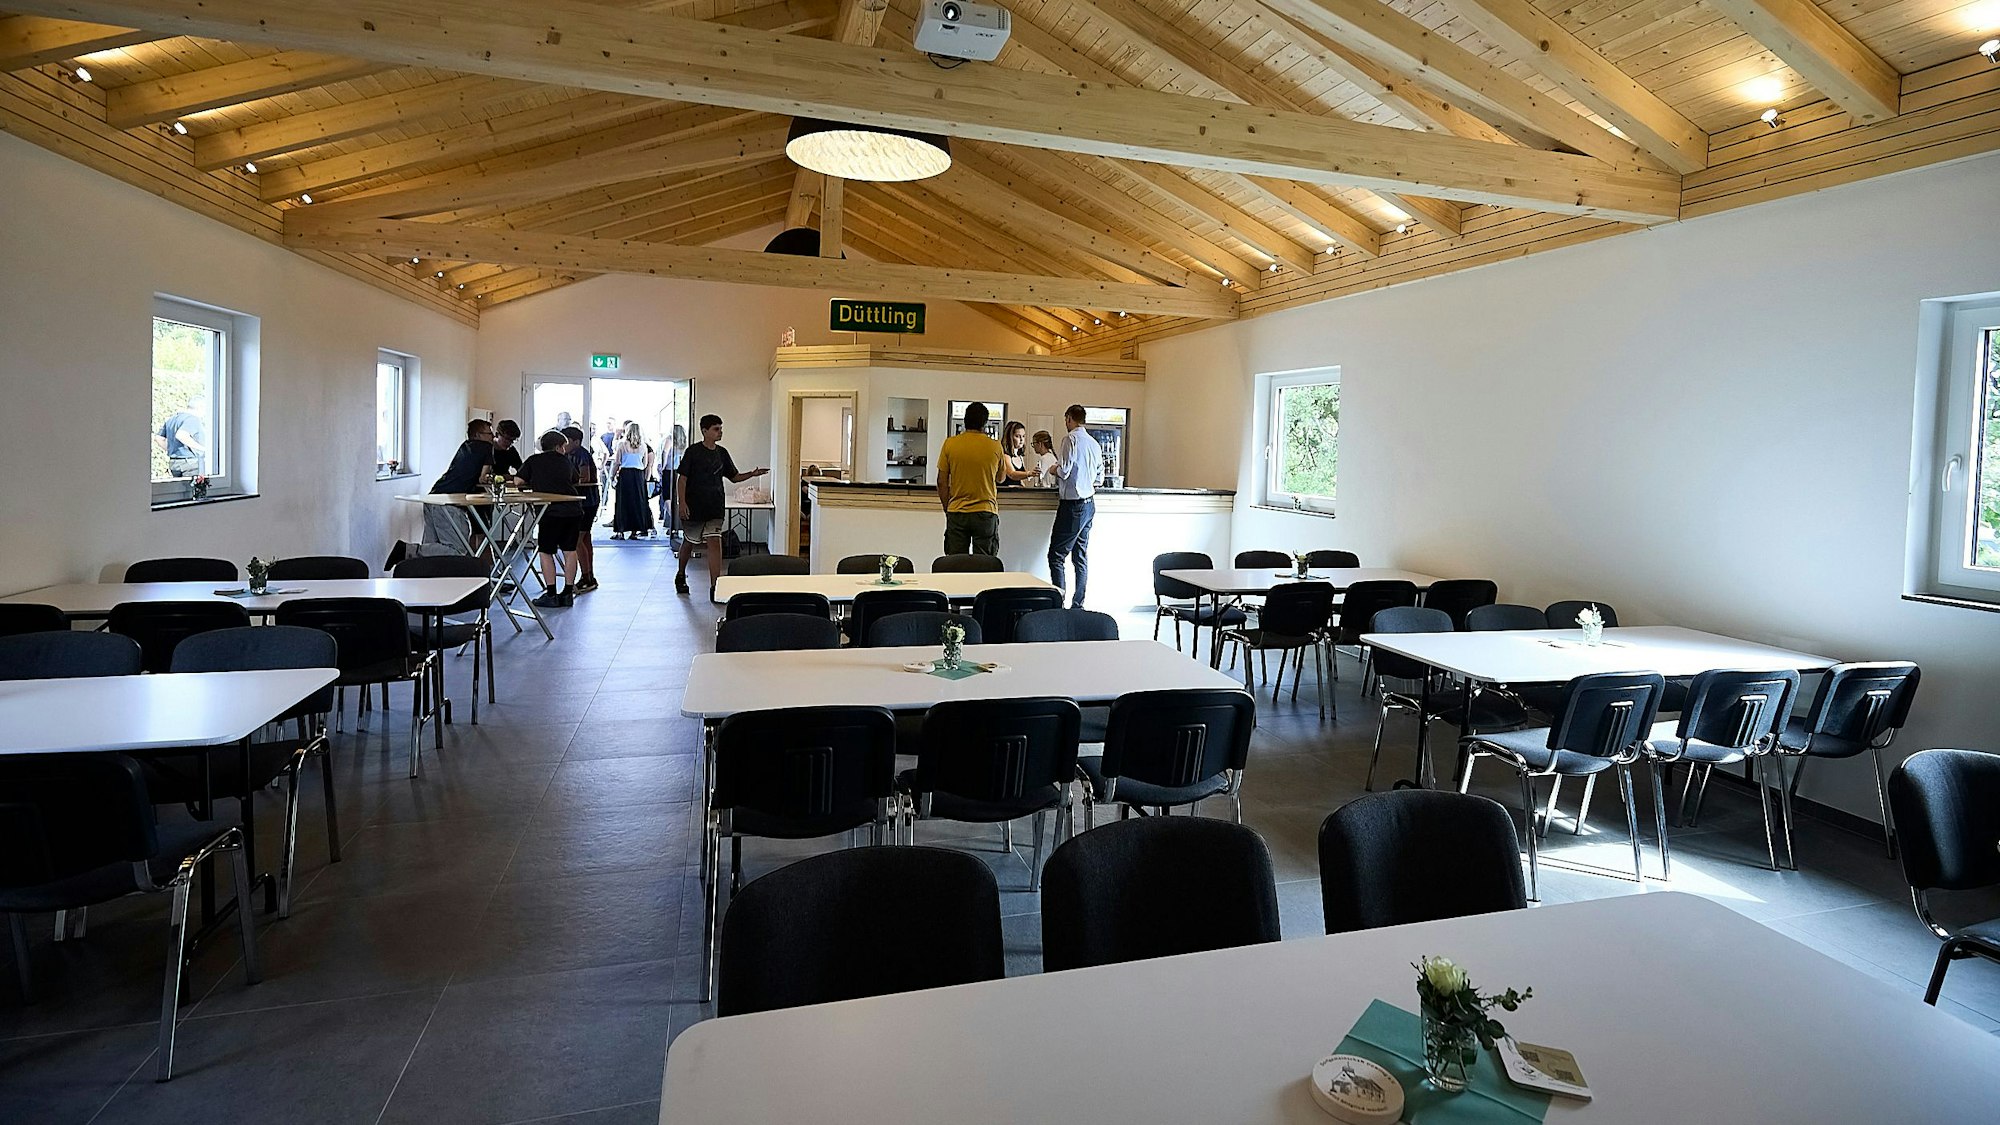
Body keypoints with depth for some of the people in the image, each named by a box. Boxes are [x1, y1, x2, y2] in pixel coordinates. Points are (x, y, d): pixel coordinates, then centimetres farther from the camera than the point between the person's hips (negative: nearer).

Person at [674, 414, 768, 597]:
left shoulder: (722, 453, 7)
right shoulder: (693, 451, -8)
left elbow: (734, 477, 15)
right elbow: (682, 478, -9)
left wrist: (751, 474, -3)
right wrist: (681, 502, -18)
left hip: (714, 508, 3)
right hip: (693, 507, -3)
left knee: (715, 543, -9)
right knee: (688, 542, 14)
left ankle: (715, 586, -12)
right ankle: (681, 576, 38)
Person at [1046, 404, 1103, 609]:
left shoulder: (1070, 439, -12)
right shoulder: (1094, 443, 10)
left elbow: (1064, 471, -17)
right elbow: (1100, 475, 16)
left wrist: (1053, 469, 3)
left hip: (1072, 505, -8)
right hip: (1089, 504, 8)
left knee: (1056, 555, -5)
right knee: (1081, 556, 11)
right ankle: (1078, 605, 14)